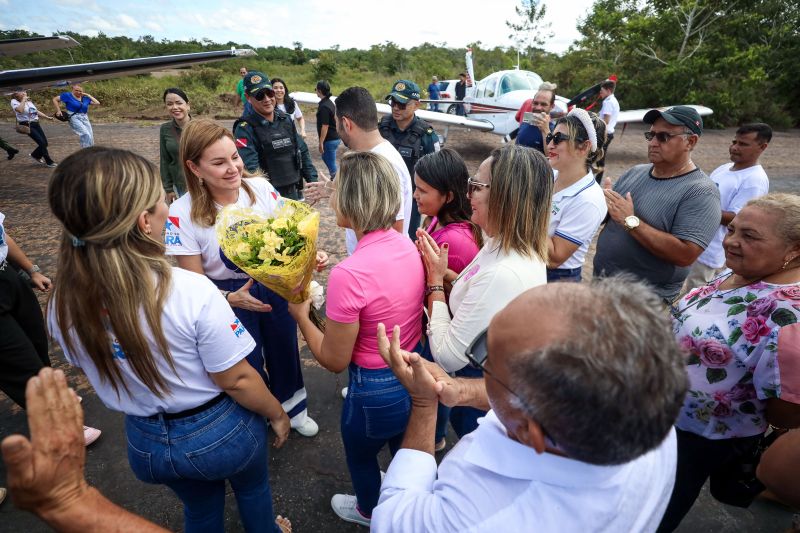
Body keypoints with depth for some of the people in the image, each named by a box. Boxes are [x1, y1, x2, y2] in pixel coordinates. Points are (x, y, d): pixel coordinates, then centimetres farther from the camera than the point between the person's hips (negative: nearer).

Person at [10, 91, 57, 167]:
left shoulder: (28, 101, 13)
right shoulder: (14, 101, -8)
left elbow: (36, 111, 23)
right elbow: (20, 110, -28)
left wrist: (47, 117, 16)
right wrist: (23, 100, -19)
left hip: (36, 124, 7)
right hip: (27, 125, -7)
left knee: (45, 143, 5)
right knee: (42, 143, -14)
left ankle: (35, 155, 34)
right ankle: (49, 162, -3)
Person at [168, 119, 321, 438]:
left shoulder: (260, 187, -15)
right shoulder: (183, 214, -21)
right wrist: (232, 299, -33)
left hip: (275, 287, 3)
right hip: (228, 298, -2)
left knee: (285, 351, 22)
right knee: (249, 366, 17)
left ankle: (292, 408, 53)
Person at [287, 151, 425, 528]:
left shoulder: (348, 275, -33)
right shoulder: (408, 246, -10)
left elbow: (334, 360, -19)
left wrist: (301, 317, -6)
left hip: (378, 391, -6)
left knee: (359, 454, 29)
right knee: (403, 446, 35)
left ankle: (369, 510, 60)